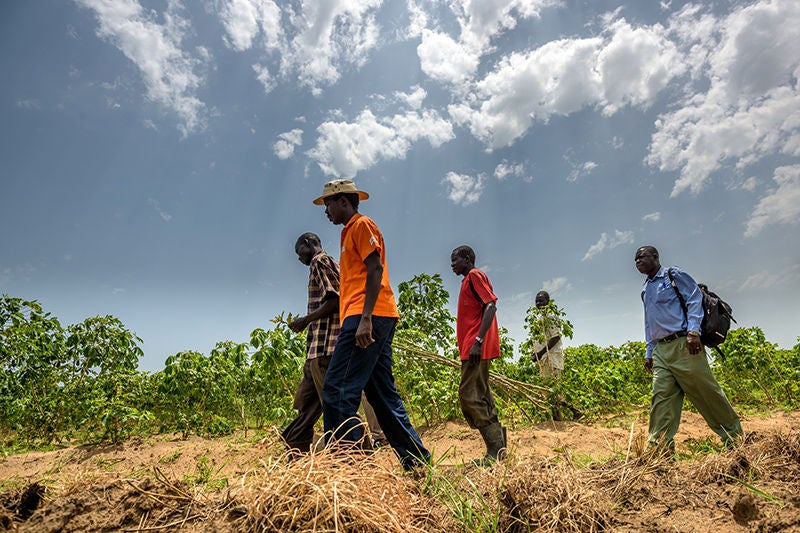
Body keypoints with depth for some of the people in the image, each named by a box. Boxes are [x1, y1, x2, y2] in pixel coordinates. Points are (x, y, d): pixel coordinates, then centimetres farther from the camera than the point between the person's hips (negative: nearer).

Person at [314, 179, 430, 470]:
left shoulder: (362, 224, 1)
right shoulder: (350, 232, 29)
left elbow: (375, 269, -13)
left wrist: (365, 319, -22)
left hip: (367, 317, -10)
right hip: (375, 321, 10)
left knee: (337, 391, -13)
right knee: (383, 394, 9)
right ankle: (416, 459, 14)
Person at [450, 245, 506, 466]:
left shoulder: (475, 275, -3)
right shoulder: (469, 280, 24)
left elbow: (490, 306, -16)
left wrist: (478, 340, -23)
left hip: (476, 348, -10)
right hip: (472, 349, 10)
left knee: (469, 397, -12)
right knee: (479, 397, 10)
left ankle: (496, 451, -7)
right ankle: (497, 449, 15)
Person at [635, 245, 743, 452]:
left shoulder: (674, 275, 3)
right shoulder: (645, 291, 23)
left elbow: (694, 298, -8)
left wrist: (693, 331, -20)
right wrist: (649, 352, 19)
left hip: (683, 344, -6)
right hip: (660, 350, 6)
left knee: (707, 391, 0)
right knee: (661, 396, -3)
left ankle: (735, 436, 18)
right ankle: (659, 448, -5)